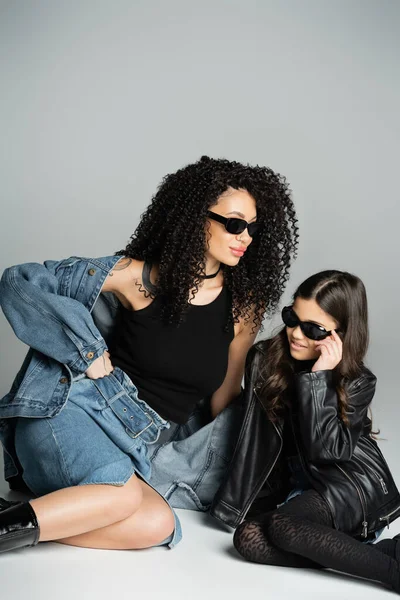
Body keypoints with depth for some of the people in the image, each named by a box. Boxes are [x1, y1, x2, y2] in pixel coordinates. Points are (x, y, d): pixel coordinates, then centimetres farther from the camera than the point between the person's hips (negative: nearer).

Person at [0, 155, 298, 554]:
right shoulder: (137, 275, -7)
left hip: (138, 445, 5)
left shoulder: (243, 307, 3)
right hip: (71, 410, -5)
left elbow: (224, 399, 12)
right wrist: (88, 351, -12)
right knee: (124, 498, -34)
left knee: (157, 525, -25)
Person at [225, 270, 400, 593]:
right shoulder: (265, 358, -2)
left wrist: (318, 378, -26)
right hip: (292, 486, 6)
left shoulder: (358, 383, -11)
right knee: (248, 538, -23)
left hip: (349, 485, -5)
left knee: (281, 526, -31)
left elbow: (323, 449, -22)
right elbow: (253, 431, 9)